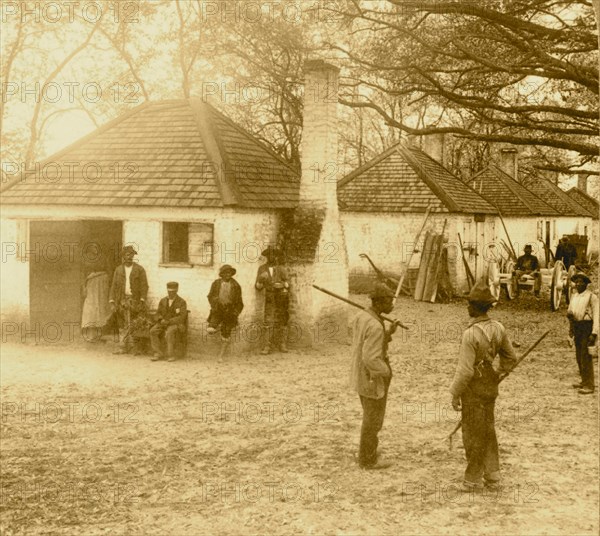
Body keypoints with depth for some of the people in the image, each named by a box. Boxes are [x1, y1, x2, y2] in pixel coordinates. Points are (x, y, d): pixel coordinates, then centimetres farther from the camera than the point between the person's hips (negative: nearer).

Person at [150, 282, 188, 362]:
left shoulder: (182, 302, -2)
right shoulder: (163, 301, 12)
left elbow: (182, 317, -11)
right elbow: (158, 313, 12)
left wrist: (169, 321, -21)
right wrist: (161, 320, -13)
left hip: (176, 324, -4)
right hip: (163, 323, 4)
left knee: (169, 332, -38)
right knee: (153, 331, -26)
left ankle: (171, 355, -31)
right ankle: (158, 354, -24)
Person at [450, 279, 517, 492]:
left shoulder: (470, 334, -26)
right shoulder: (498, 328, -3)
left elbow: (465, 370, -24)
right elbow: (510, 358, 8)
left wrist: (455, 394, -12)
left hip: (474, 390, -7)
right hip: (491, 387, 7)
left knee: (473, 435, 8)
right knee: (488, 431, 19)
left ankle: (473, 479, 20)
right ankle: (492, 476, 26)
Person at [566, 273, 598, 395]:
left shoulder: (592, 297, -9)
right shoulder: (574, 297, 14)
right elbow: (570, 311, 23)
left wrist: (594, 333, -19)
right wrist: (569, 315, -1)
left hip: (587, 327, -8)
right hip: (577, 327, 8)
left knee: (586, 357, -10)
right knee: (579, 356, 13)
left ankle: (589, 386, -7)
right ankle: (584, 381, 24)